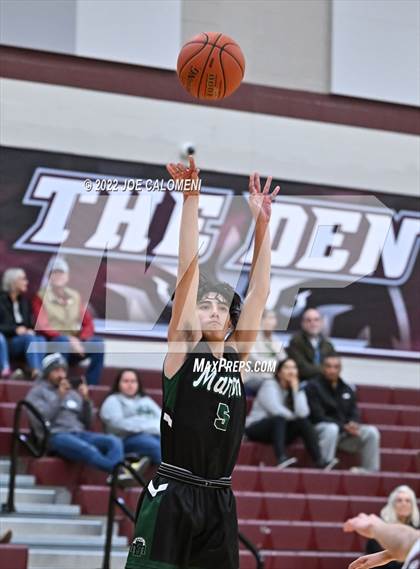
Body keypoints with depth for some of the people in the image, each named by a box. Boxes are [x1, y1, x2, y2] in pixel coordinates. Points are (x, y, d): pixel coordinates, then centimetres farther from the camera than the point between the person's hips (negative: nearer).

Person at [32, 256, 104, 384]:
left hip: (75, 344, 4)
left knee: (98, 343, -23)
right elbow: (43, 327, -11)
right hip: (52, 344, -4)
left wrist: (81, 340, -14)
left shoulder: (75, 297, 14)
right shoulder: (41, 297, 0)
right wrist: (69, 339, -22)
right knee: (62, 341, -38)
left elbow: (88, 324, 8)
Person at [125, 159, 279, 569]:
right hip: (172, 494, -5)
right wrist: (191, 199, -11)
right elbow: (188, 272, -5)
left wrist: (261, 222, 6)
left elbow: (259, 291, 9)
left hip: (219, 500, 5)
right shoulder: (182, 348, 1)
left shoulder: (238, 355, 12)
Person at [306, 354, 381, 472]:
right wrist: (343, 427, -21)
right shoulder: (313, 387, -3)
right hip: (321, 429, -5)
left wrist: (353, 424, -14)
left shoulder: (347, 390, 16)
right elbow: (318, 416, -12)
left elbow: (354, 414, 12)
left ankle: (371, 471, -13)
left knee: (371, 432, -17)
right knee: (332, 429, -39)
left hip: (346, 432, 6)